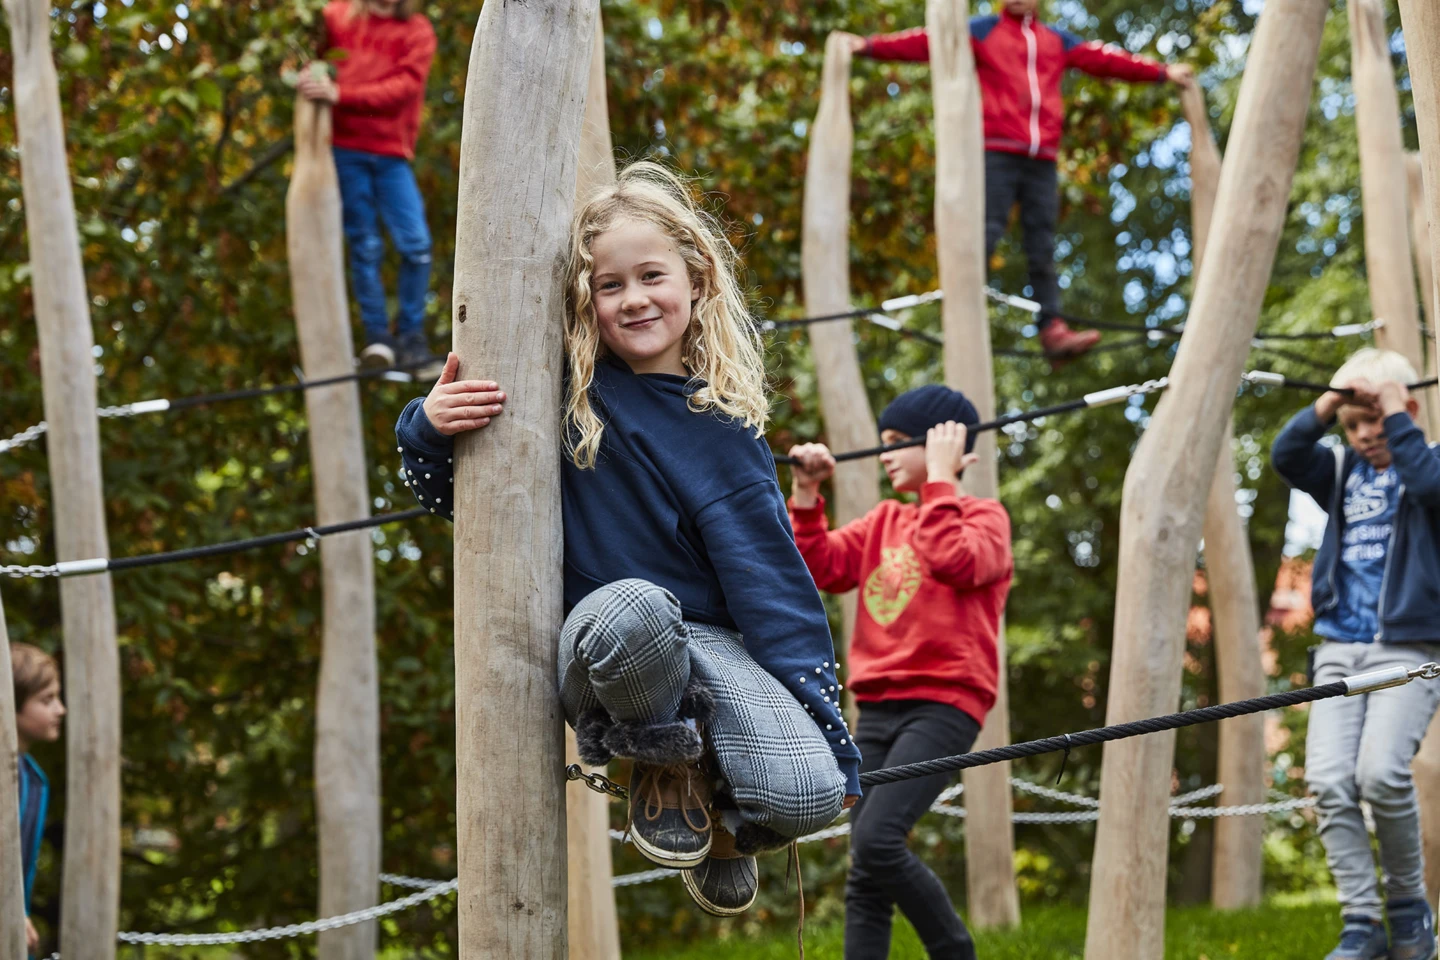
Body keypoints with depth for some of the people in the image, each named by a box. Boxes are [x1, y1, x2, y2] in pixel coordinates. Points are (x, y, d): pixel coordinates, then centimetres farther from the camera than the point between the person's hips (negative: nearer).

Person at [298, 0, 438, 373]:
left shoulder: (416, 31, 4)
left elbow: (405, 86, -9)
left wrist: (341, 94, -18)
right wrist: (302, 74, -9)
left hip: (392, 154, 0)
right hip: (344, 148, 0)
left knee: (415, 245, -6)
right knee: (365, 246, 0)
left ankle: (411, 334, 8)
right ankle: (377, 336, 6)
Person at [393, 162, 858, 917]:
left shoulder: (720, 424, 3)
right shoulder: (560, 395, 1)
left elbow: (769, 575, -2)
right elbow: (445, 493, 11)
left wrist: (827, 730, -10)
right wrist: (431, 425, -13)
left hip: (709, 641, 2)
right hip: (595, 648, -2)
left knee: (806, 794, -26)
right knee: (632, 606, -41)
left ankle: (723, 821, 14)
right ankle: (663, 765, -7)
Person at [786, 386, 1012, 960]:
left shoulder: (983, 516, 2)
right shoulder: (885, 520, 20)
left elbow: (953, 561, -19)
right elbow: (822, 568, 10)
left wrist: (939, 478, -11)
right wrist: (806, 495, 1)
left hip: (942, 705, -7)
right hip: (877, 707, 7)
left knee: (876, 840, -24)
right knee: (864, 879, 1)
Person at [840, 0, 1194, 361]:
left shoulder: (1058, 41, 22)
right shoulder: (981, 32, 9)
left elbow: (1104, 59, 26)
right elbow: (927, 42, 0)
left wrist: (1162, 72, 27)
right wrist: (869, 46, -12)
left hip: (1042, 161, 4)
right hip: (997, 154, -4)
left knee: (1043, 248, -2)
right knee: (985, 234, -11)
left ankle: (1052, 328, -7)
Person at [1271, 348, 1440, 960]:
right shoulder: (1342, 471, 15)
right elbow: (1285, 455, 1)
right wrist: (1331, 400, -6)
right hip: (1339, 648, 5)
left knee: (1381, 772, -22)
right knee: (1329, 781, -9)